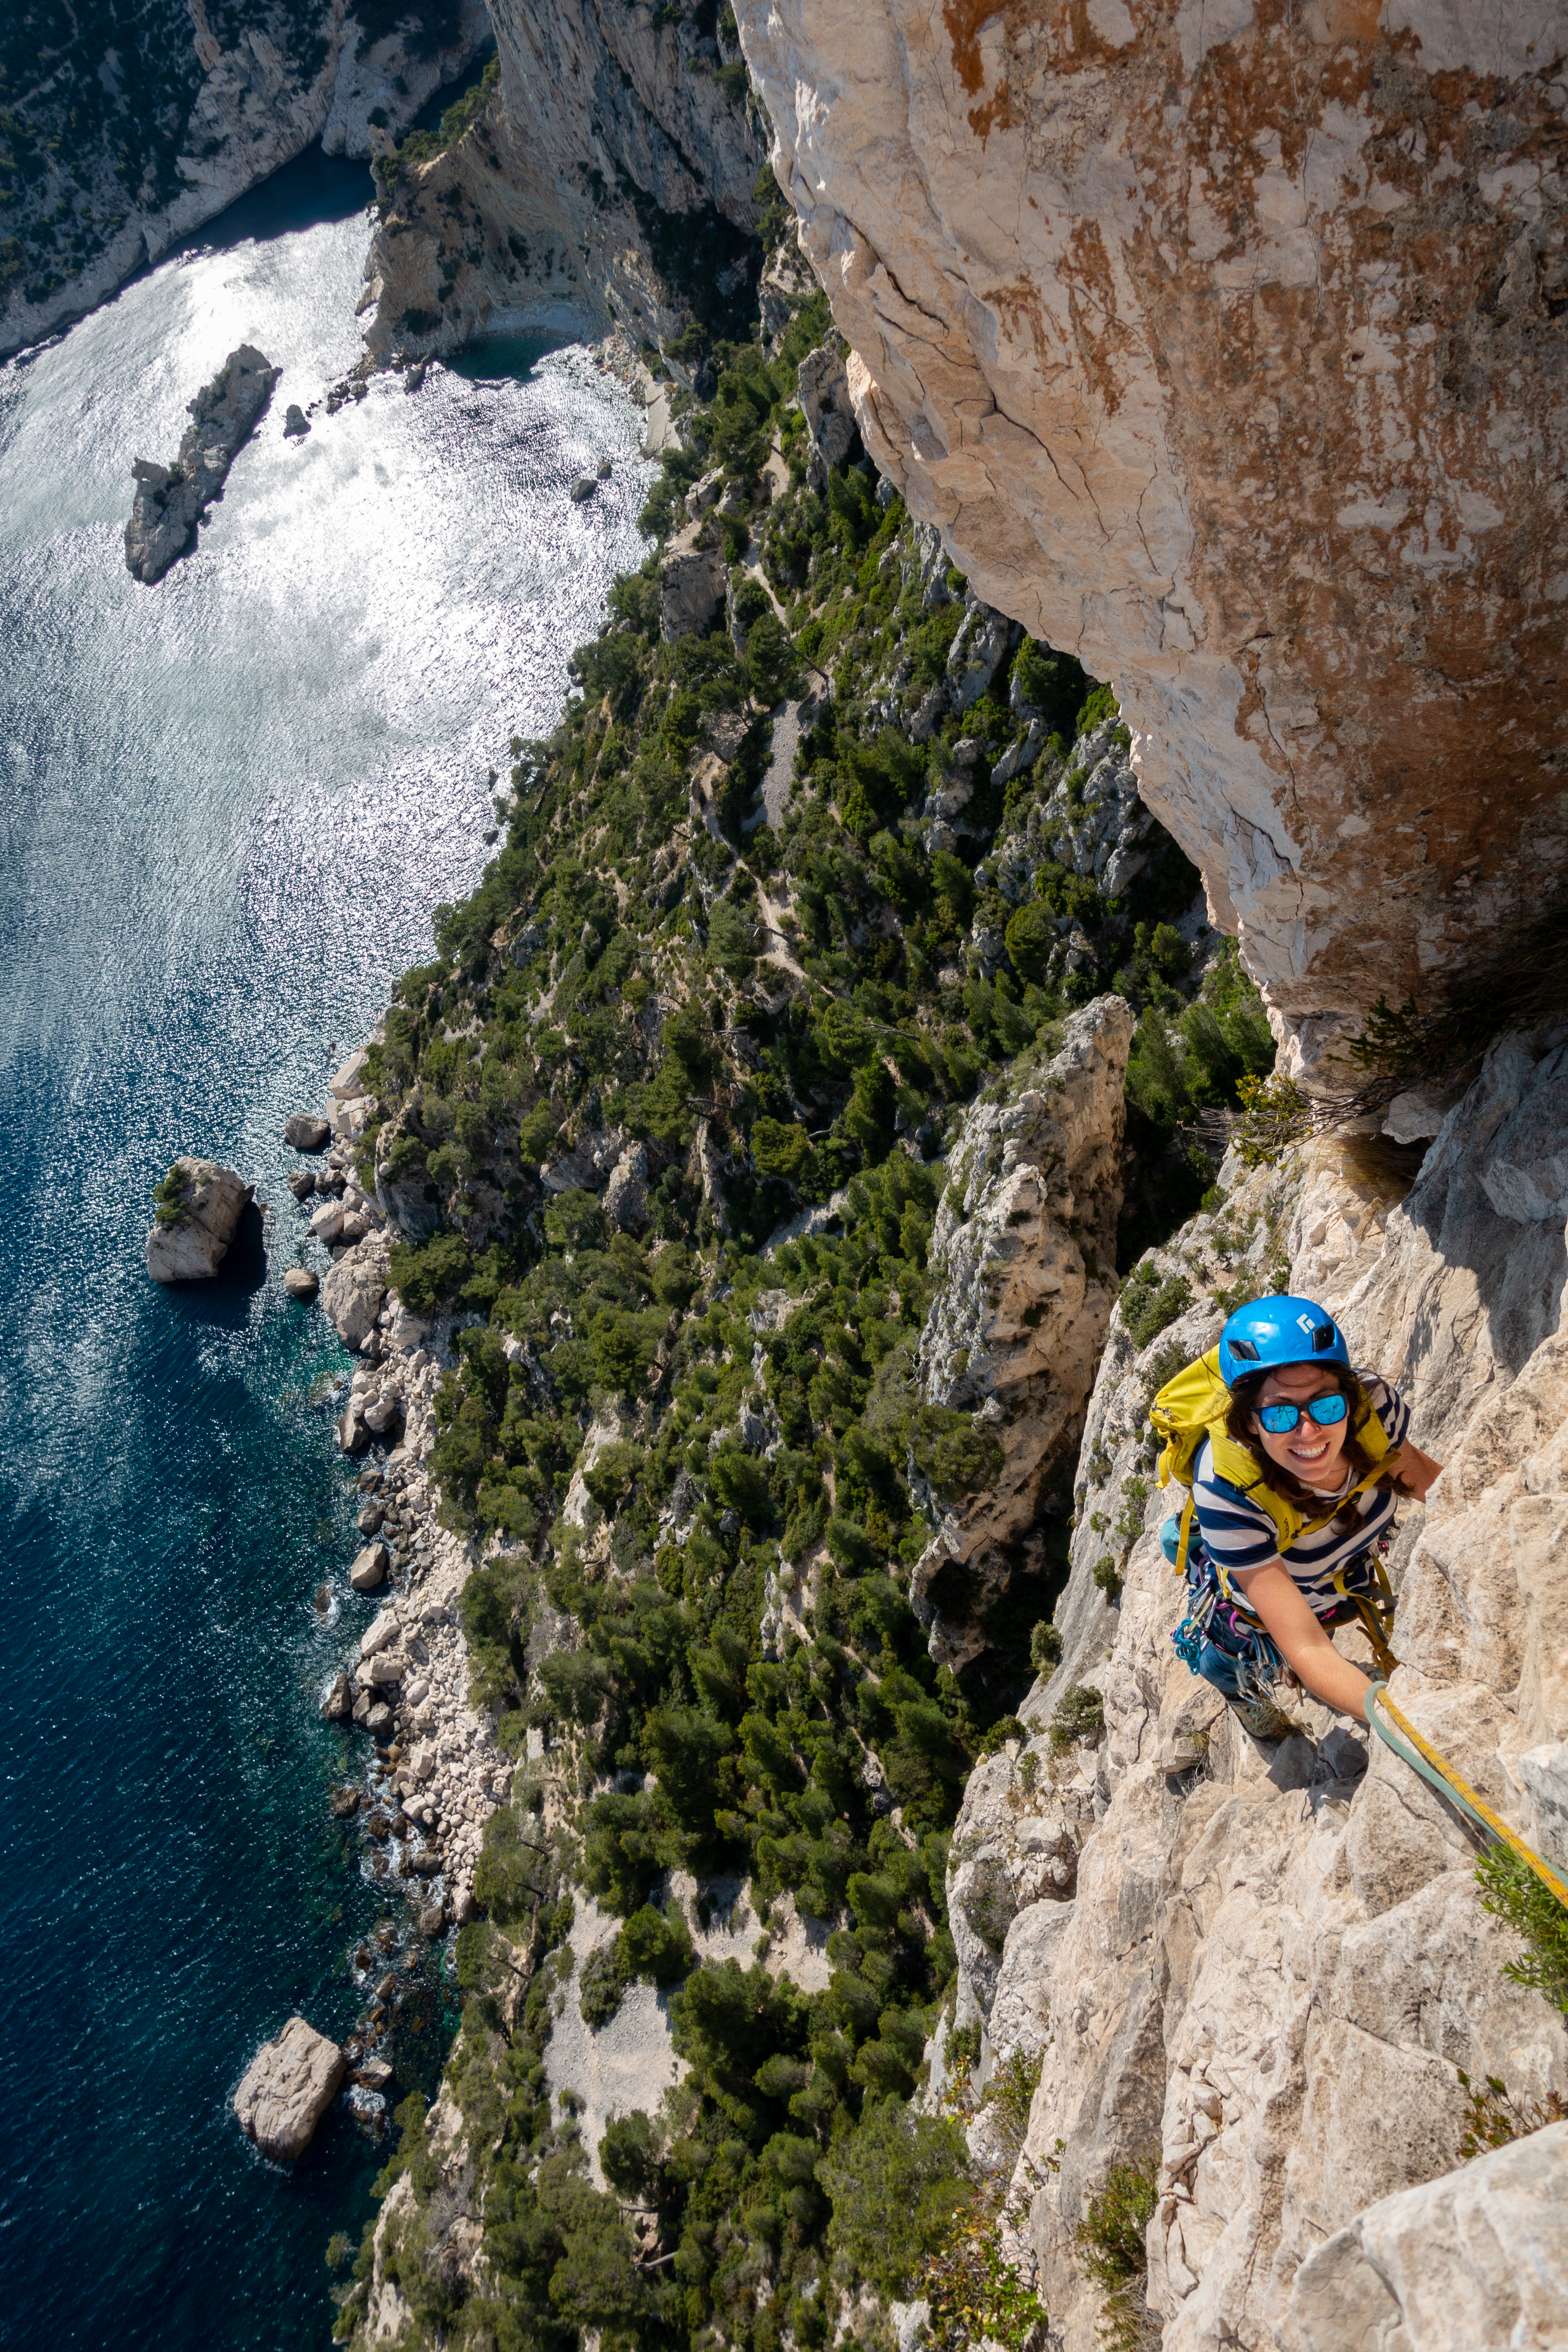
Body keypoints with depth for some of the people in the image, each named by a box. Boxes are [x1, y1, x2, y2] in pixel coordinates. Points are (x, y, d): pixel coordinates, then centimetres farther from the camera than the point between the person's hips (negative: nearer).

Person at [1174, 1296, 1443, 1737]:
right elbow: (1307, 1650, -47)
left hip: (1352, 1575, 3)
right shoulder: (1227, 1492, -48)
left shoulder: (1374, 1404, -37)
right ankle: (1244, 1694, 65)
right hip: (1254, 1612, -3)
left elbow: (1417, 1472, -10)